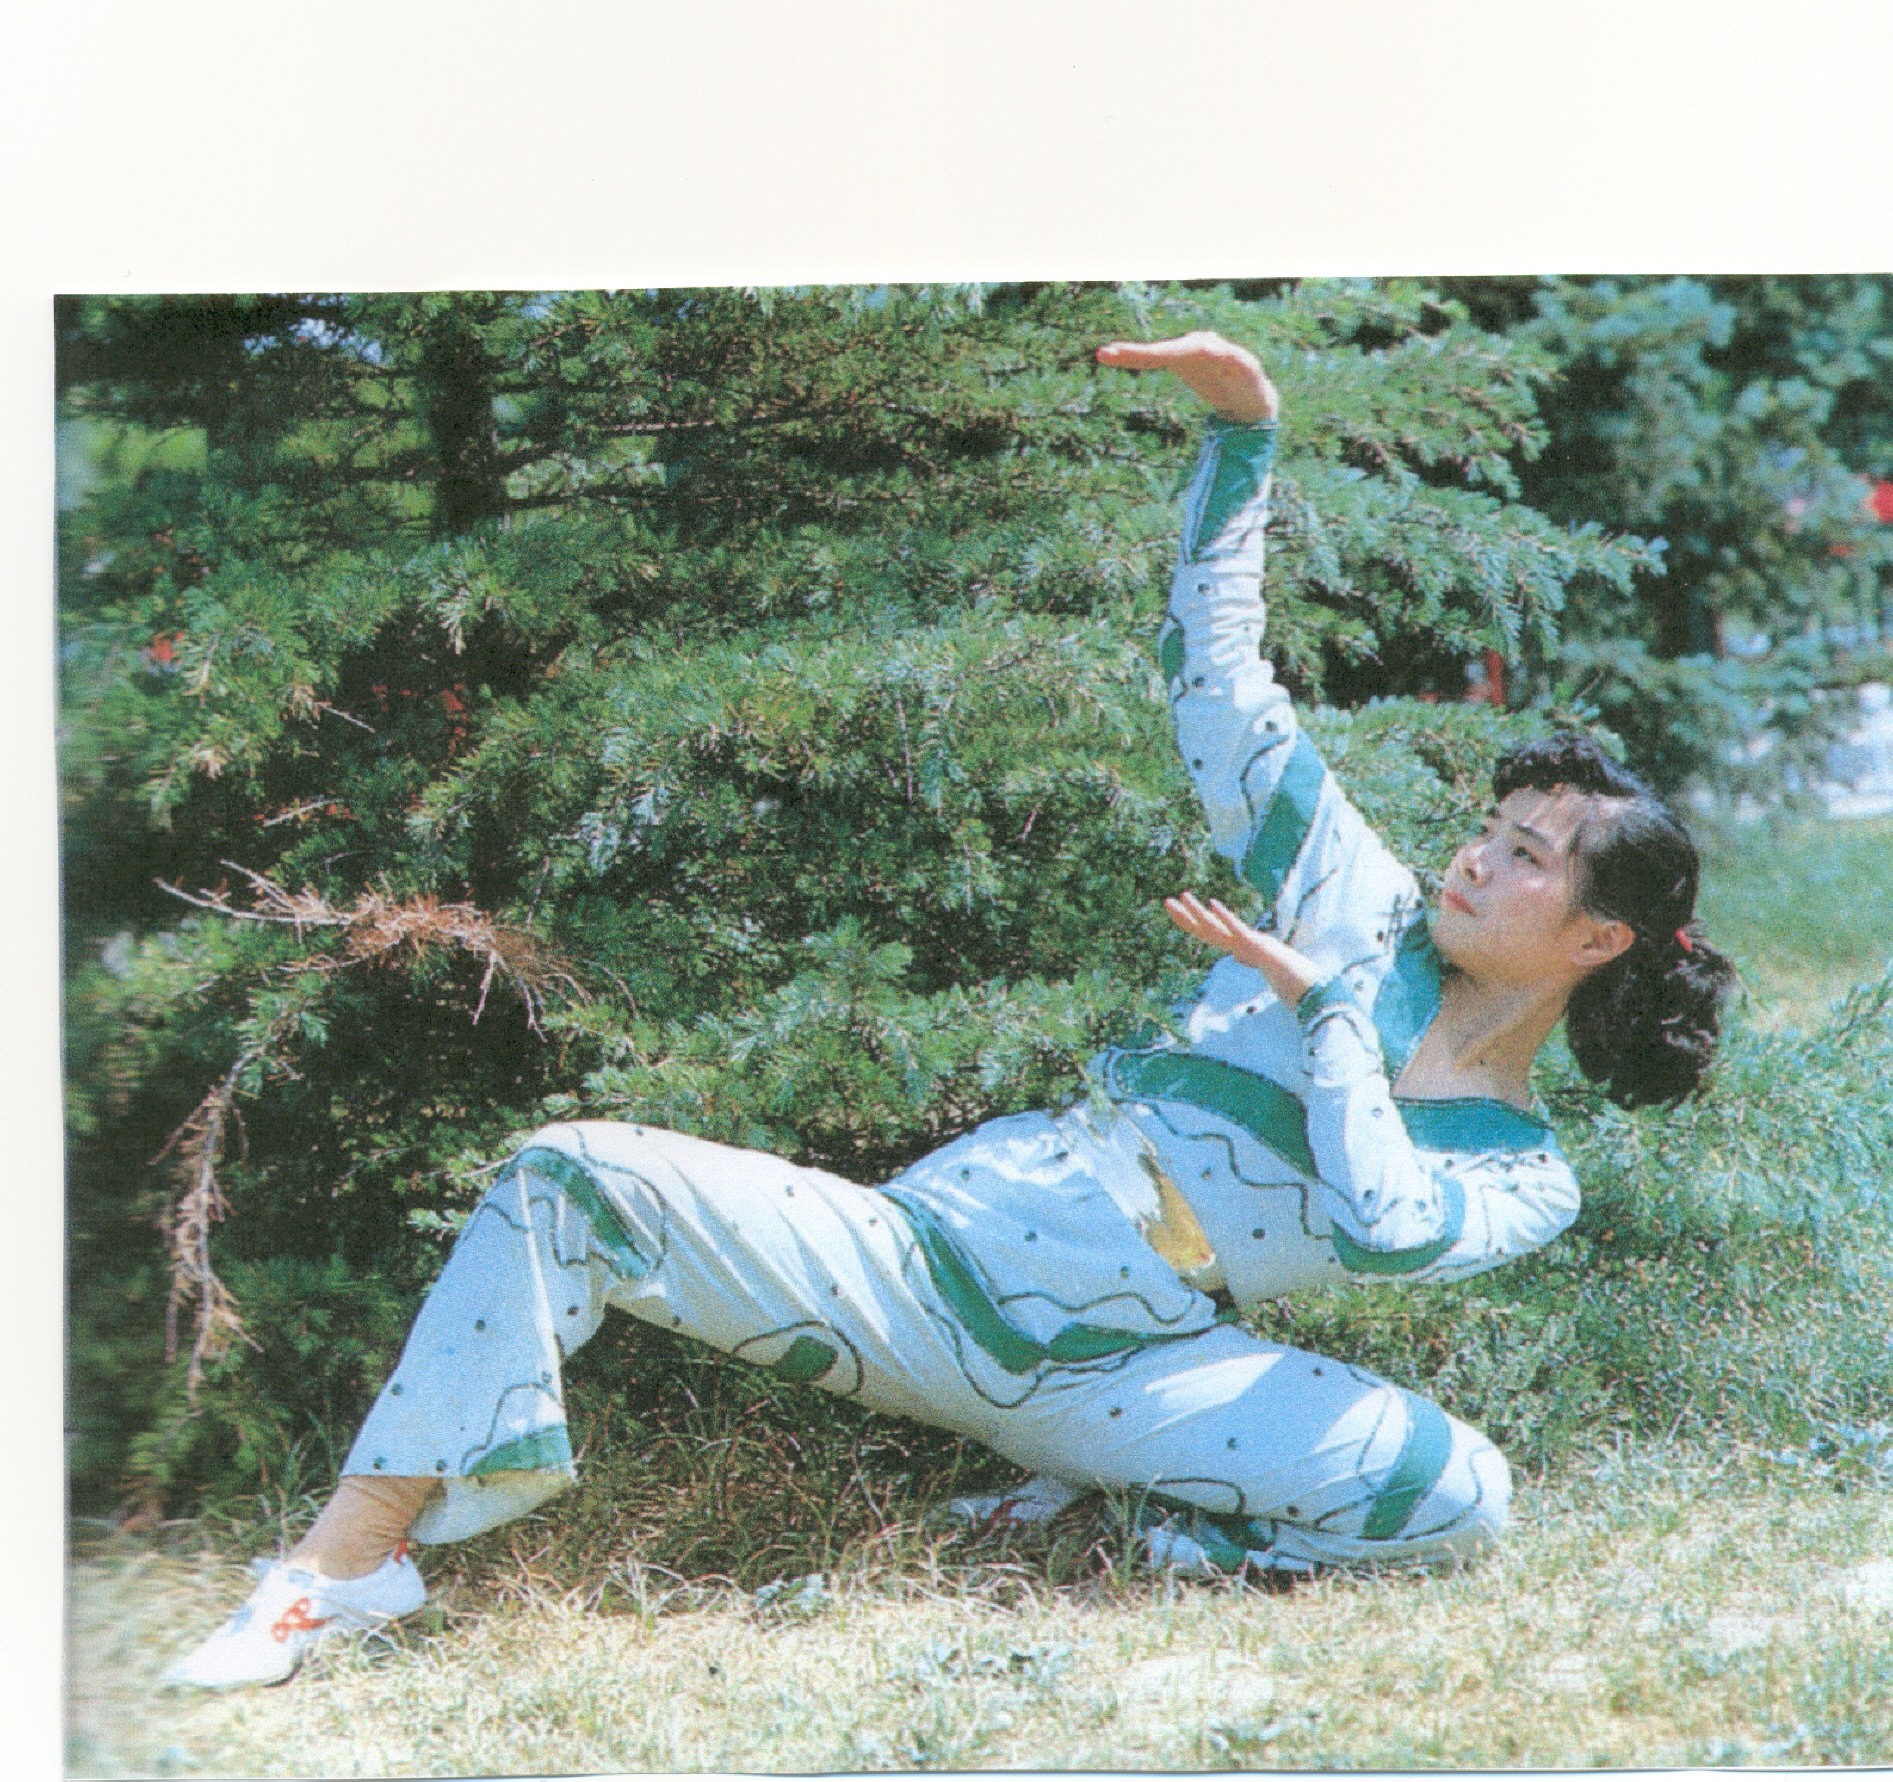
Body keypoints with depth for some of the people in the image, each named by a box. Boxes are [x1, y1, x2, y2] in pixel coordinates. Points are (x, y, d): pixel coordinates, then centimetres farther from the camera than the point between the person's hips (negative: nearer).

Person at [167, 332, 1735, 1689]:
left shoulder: (1521, 1181, 6)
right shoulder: (1362, 910, 11)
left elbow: (1385, 1233, -17)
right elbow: (1219, 680, 8)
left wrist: (1318, 1003, -11)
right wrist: (1242, 427, -1)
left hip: (1113, 1364, -2)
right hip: (923, 1252, 2)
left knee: (1460, 1490, -28)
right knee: (573, 1173, -19)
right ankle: (352, 1557, -14)